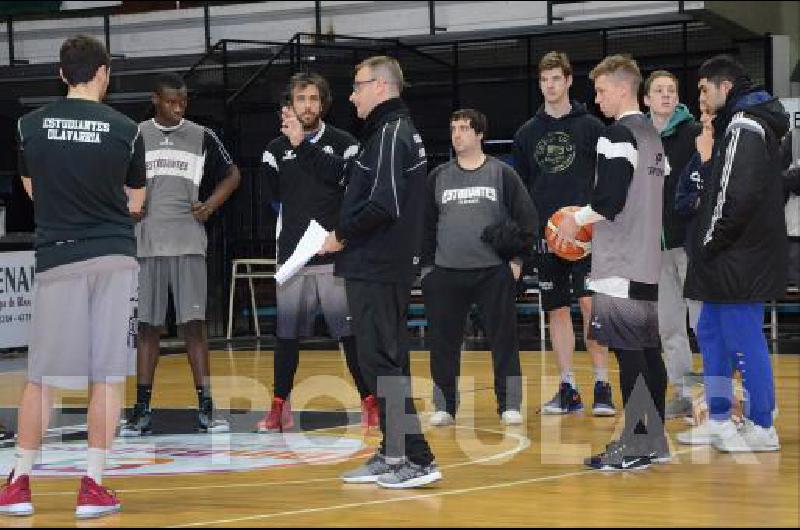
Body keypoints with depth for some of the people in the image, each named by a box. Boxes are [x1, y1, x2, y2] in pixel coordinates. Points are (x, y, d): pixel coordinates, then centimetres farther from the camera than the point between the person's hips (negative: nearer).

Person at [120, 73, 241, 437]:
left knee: (193, 324, -4)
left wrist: (211, 206, 2)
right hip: (146, 244, 1)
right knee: (148, 327, 4)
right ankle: (142, 410, 8)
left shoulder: (202, 137, 5)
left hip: (188, 243, -1)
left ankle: (205, 408, -2)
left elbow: (231, 175, 16)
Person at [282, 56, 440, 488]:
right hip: (386, 268, 10)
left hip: (376, 270, -10)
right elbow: (345, 173, 22)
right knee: (385, 361, 13)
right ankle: (393, 455, 18)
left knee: (380, 362, -8)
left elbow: (383, 204, -23)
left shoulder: (391, 133, -14)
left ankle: (417, 460, -7)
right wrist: (301, 144, 21)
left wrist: (343, 236, -11)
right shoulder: (389, 131, 17)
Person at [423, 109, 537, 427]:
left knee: (504, 340, 0)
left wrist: (517, 259, -3)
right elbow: (426, 225, 13)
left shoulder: (502, 174, 3)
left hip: (494, 273, -2)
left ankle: (510, 405, 8)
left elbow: (527, 219, 2)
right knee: (443, 342, 4)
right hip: (446, 275, 2)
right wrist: (427, 265, 7)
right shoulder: (438, 177, 10)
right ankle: (444, 406, 14)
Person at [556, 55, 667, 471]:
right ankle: (655, 441, 16)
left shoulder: (618, 135, -12)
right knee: (648, 351, 11)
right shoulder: (652, 135, 17)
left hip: (620, 268, -9)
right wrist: (593, 221, 21)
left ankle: (634, 447, -6)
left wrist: (578, 218, -4)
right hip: (648, 264, 9)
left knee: (627, 353, -7)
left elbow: (610, 199, -21)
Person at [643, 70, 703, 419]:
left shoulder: (693, 133, -4)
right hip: (655, 245, 5)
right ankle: (683, 394, 17)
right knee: (668, 326, 10)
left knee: (703, 321, -5)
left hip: (690, 242, -5)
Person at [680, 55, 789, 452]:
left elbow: (739, 194, -23)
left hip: (740, 263, -10)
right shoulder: (736, 125, 17)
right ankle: (719, 421, 21)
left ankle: (761, 428, 3)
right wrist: (709, 245, 14)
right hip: (729, 262, 10)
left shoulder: (745, 126, -14)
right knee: (711, 333, 15)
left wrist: (712, 241, -14)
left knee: (744, 341, -4)